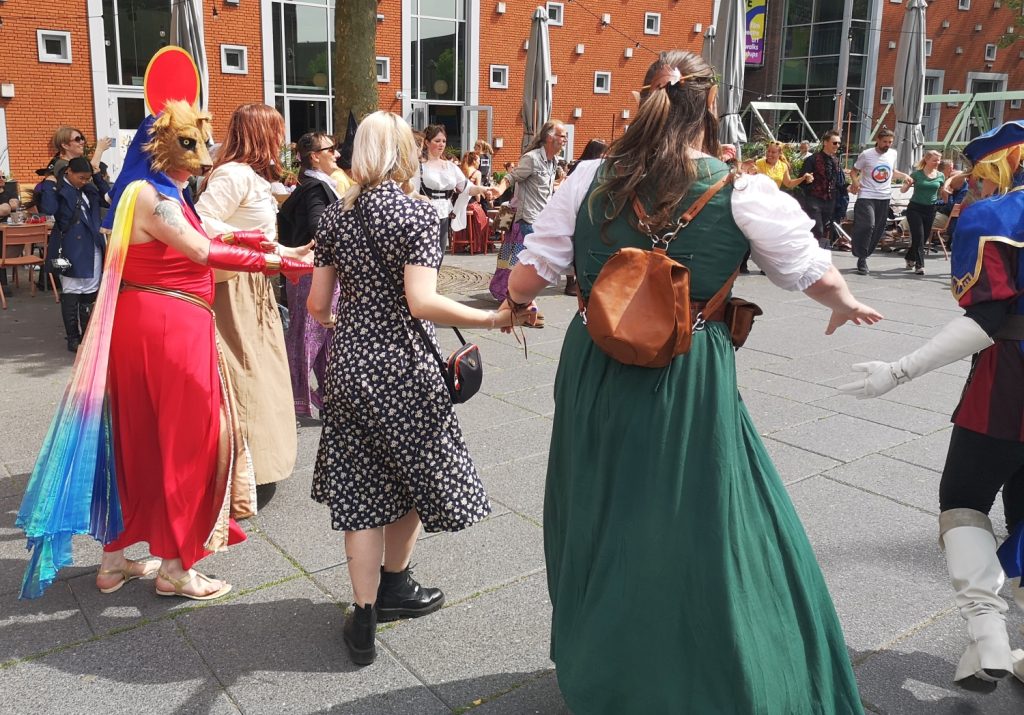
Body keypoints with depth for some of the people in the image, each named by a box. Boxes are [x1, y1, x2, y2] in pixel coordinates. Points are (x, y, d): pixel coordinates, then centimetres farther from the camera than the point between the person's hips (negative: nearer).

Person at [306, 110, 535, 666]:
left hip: (347, 363, 5)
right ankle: (393, 586, 36)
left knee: (362, 487, 11)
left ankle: (364, 620, 17)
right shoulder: (417, 214, -11)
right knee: (414, 473, 18)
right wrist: (494, 318, -18)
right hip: (400, 365, -4)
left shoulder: (335, 215, 4)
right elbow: (421, 303, -23)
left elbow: (318, 305, 7)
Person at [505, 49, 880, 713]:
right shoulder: (743, 193, -8)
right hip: (689, 385, -3)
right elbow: (814, 271, 5)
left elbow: (528, 276, -1)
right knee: (697, 530, 12)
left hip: (595, 372, 4)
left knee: (602, 519, 21)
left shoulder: (590, 179, -3)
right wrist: (848, 304, 27)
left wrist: (517, 304, 22)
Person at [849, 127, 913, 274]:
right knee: (868, 225, -21)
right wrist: (855, 182, -19)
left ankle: (864, 256, 20)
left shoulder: (893, 154, 8)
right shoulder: (866, 154, -6)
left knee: (878, 229, 6)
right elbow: (853, 172, 1)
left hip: (884, 197, 5)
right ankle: (862, 258, -9)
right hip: (866, 196, -5)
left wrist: (904, 176, 6)